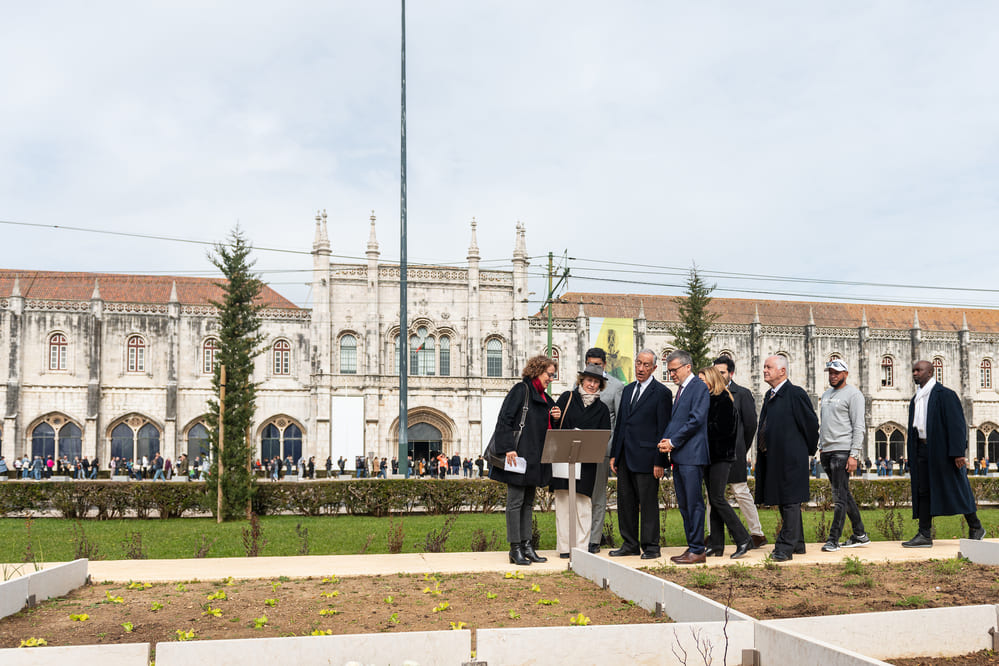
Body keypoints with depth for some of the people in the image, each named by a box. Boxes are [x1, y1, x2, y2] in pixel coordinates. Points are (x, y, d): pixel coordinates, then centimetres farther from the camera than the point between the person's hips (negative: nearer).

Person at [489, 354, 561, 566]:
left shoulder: (544, 397, 18)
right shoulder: (520, 390, -7)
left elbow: (548, 427, 25)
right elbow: (504, 420, -14)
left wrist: (557, 417, 3)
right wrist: (508, 448, -21)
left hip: (534, 458, 9)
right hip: (519, 455, -9)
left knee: (528, 501, 11)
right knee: (516, 500, -5)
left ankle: (526, 545, 15)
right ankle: (515, 549, -2)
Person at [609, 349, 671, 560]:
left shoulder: (662, 393, -5)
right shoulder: (628, 390, 15)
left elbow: (663, 429, -9)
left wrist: (659, 461, -13)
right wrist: (614, 454, 12)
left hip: (646, 458, -7)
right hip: (625, 457, 7)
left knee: (648, 503, 0)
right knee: (625, 501, 11)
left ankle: (651, 546, 9)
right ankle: (630, 544, 20)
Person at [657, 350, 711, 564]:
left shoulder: (699, 387, -9)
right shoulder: (681, 390, 20)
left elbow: (696, 420, -17)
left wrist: (673, 442, -14)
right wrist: (666, 440, 3)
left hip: (692, 454, -9)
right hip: (679, 456, 10)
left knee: (694, 503, -6)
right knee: (683, 504, 11)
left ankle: (697, 551, -2)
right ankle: (692, 547, 18)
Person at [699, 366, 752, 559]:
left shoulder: (724, 400, -10)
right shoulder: (707, 399, 16)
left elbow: (723, 429, -18)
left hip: (721, 456, -9)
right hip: (710, 455, 9)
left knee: (717, 498, -11)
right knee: (713, 500, 8)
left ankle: (743, 539, -5)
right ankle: (716, 544, 11)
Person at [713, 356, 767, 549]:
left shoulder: (742, 394, -2)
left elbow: (751, 424, -1)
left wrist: (742, 450, 3)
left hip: (733, 453, -5)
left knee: (741, 493, -2)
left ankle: (757, 534, 9)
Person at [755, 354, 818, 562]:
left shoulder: (795, 394, -11)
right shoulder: (770, 396, 14)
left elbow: (811, 423, -7)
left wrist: (808, 450, 3)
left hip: (790, 459, -9)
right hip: (773, 458, 9)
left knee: (790, 502, -5)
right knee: (783, 501, 15)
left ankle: (785, 547, -3)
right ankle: (797, 543, 26)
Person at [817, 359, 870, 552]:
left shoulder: (853, 394, -5)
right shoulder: (826, 395, 19)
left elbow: (858, 427, -10)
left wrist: (854, 455, -16)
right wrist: (821, 447, 14)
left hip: (843, 451, -8)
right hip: (827, 451, 8)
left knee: (840, 496, -8)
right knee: (844, 494, 11)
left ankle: (833, 539, -7)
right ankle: (860, 535, 19)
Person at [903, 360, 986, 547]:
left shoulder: (945, 395, -8)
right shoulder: (915, 400, 15)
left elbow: (957, 424, -13)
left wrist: (958, 452, -19)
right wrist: (911, 458, 15)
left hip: (942, 451, -7)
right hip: (922, 450, 7)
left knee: (956, 490, 2)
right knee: (923, 492, 2)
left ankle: (976, 528, 19)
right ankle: (924, 535, 3)